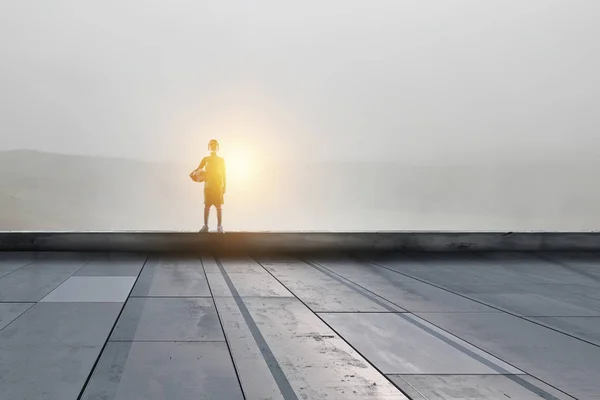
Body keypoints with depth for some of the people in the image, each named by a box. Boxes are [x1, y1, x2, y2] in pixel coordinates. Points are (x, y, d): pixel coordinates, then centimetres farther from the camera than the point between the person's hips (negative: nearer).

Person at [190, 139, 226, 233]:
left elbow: (224, 174, 8)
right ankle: (205, 226, 4)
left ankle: (219, 226, -1)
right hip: (208, 185, 0)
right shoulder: (205, 159, 10)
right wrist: (194, 172, -25)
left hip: (218, 186, 0)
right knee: (207, 206, 0)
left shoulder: (221, 160, 10)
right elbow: (199, 168, -2)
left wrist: (225, 186, 1)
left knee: (219, 206, -3)